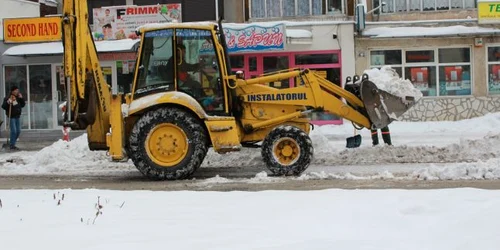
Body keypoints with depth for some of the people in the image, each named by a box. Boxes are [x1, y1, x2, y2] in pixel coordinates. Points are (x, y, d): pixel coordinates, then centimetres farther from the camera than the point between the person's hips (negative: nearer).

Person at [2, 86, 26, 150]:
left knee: (18, 131, 9)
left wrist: (21, 98, -1)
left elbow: (23, 105, 12)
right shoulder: (7, 98, -8)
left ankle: (12, 143, 24)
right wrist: (7, 102, -29)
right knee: (13, 131, -12)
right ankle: (12, 145, -6)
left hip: (17, 117, 7)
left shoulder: (18, 98, 9)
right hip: (11, 117, -7)